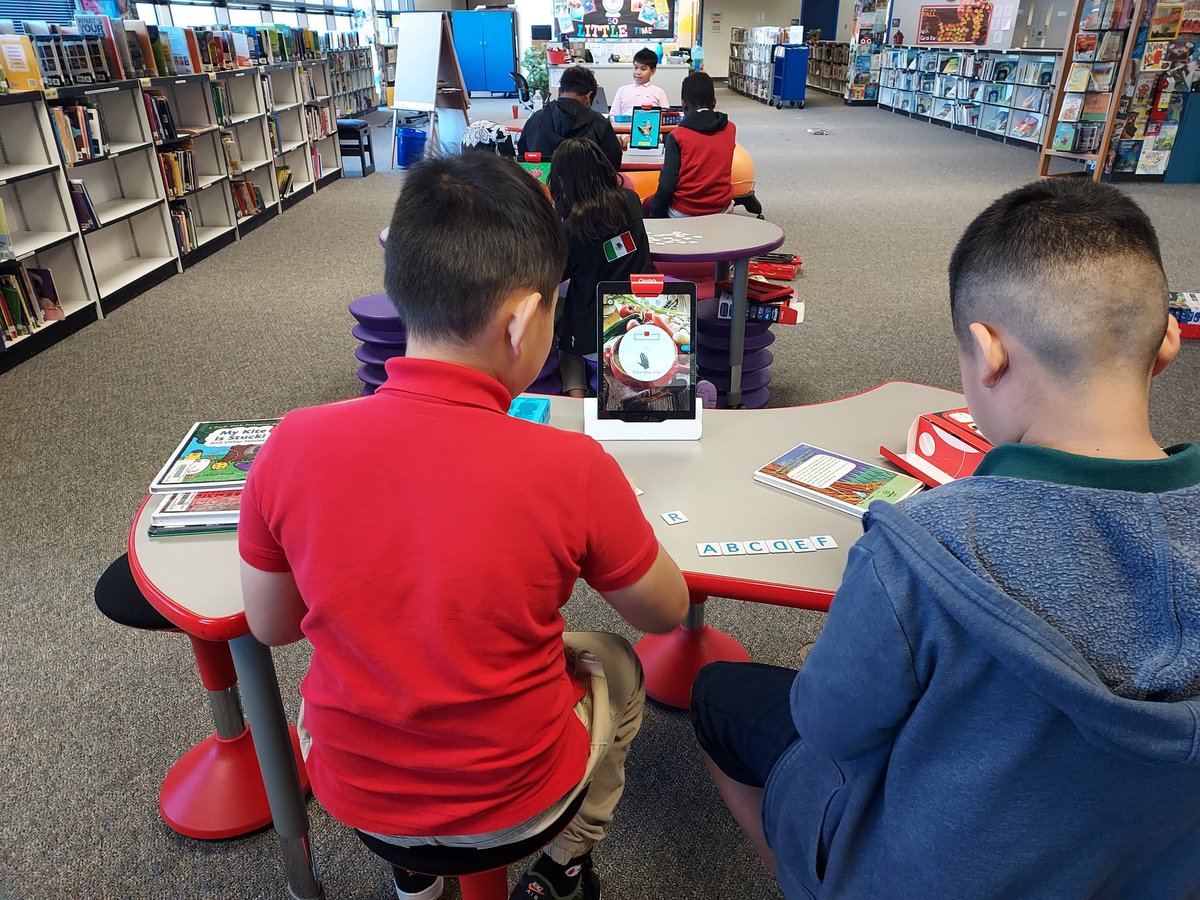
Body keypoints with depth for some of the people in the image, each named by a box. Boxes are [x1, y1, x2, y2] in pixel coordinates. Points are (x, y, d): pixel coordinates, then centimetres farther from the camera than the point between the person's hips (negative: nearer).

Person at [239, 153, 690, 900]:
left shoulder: (290, 449, -21)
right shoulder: (573, 471, -29)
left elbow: (270, 627, -3)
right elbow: (666, 613, -9)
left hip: (351, 795, 3)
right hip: (515, 802, -2)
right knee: (614, 664, 26)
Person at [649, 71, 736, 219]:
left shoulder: (676, 136, -13)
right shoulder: (730, 129, -1)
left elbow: (666, 186, -17)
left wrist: (657, 217, -5)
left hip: (684, 213, -4)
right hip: (721, 209, 4)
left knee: (649, 204, 26)